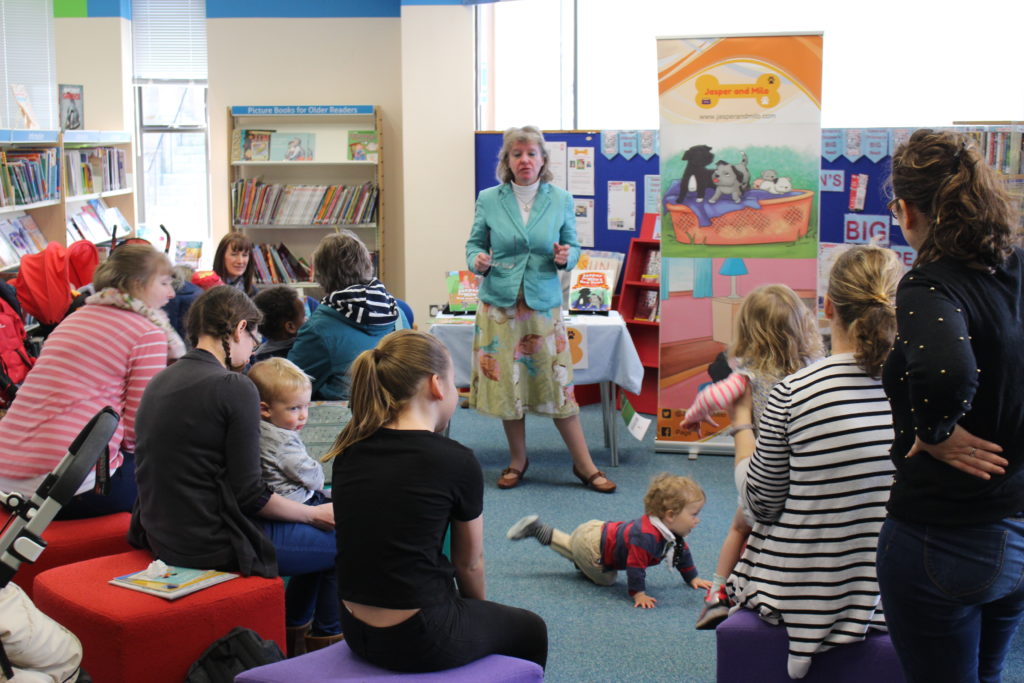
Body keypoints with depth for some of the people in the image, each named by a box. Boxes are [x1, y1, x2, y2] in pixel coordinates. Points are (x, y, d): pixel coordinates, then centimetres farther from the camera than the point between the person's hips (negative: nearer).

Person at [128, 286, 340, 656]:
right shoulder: (235, 387, -17)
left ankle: (294, 629, 34)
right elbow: (250, 495, -15)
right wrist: (316, 514, -1)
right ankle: (331, 632, 28)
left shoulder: (159, 382, 7)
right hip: (211, 546, -9)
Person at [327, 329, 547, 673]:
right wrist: (481, 612, 21)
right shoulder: (455, 461, -15)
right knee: (531, 631, 24)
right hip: (421, 640, -6)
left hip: (357, 633, 6)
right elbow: (470, 564, -1)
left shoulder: (349, 451, 1)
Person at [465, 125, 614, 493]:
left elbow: (573, 246, 9)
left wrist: (566, 257, -14)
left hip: (543, 303, 0)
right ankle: (517, 461, 23)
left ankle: (584, 465, 10)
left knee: (557, 383, 0)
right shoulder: (488, 200, 2)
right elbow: (475, 243, 7)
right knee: (505, 383, 6)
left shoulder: (561, 200, 3)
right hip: (500, 303, 1)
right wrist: (477, 260, -15)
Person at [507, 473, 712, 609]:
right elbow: (636, 564, -39)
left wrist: (693, 578, 14)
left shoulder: (672, 531, -6)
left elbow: (682, 553, 12)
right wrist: (639, 594, -34)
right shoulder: (645, 536, -40)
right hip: (590, 543, -10)